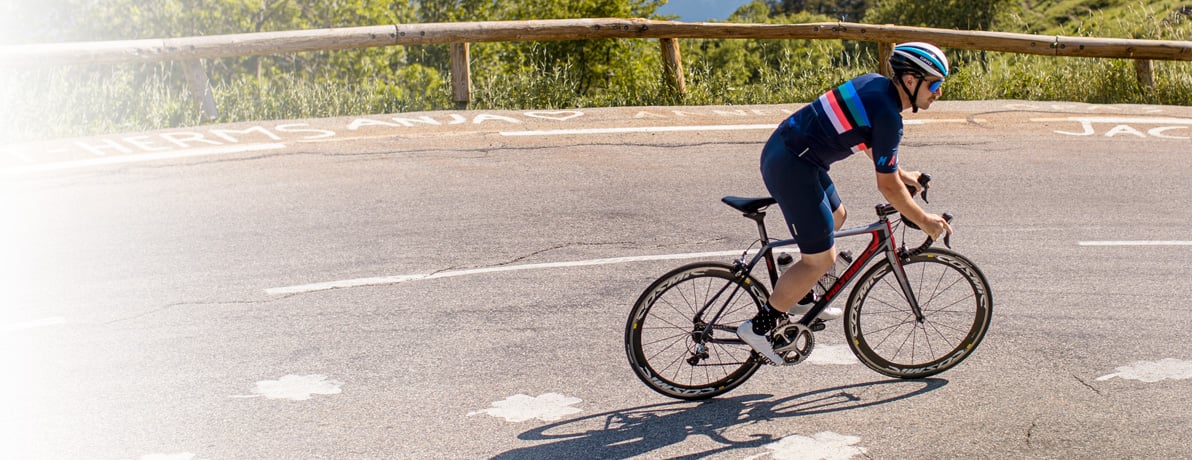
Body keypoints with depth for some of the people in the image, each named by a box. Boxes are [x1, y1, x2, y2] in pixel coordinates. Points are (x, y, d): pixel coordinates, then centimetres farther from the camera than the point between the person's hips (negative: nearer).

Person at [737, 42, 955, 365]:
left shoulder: (876, 85, 10)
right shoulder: (887, 116, -18)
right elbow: (888, 187, -13)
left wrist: (901, 174, 33)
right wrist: (924, 221, 0)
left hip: (781, 149, 11)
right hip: (792, 168, -11)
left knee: (835, 218, 29)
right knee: (821, 259, -4)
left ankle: (802, 299, 40)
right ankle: (759, 326, 4)